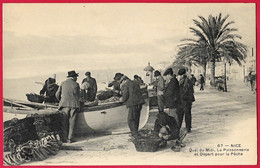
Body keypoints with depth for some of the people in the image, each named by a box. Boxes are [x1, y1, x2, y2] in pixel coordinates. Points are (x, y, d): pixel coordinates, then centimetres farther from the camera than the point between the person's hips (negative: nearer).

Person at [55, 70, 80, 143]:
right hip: (74, 105, 0)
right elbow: (78, 96, 10)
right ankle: (70, 139, 2)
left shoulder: (63, 83, 6)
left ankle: (64, 137, 1)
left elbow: (57, 95, 10)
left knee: (64, 122, 5)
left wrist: (61, 101, 27)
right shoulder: (76, 84, 5)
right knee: (71, 122, 4)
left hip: (65, 105, 0)